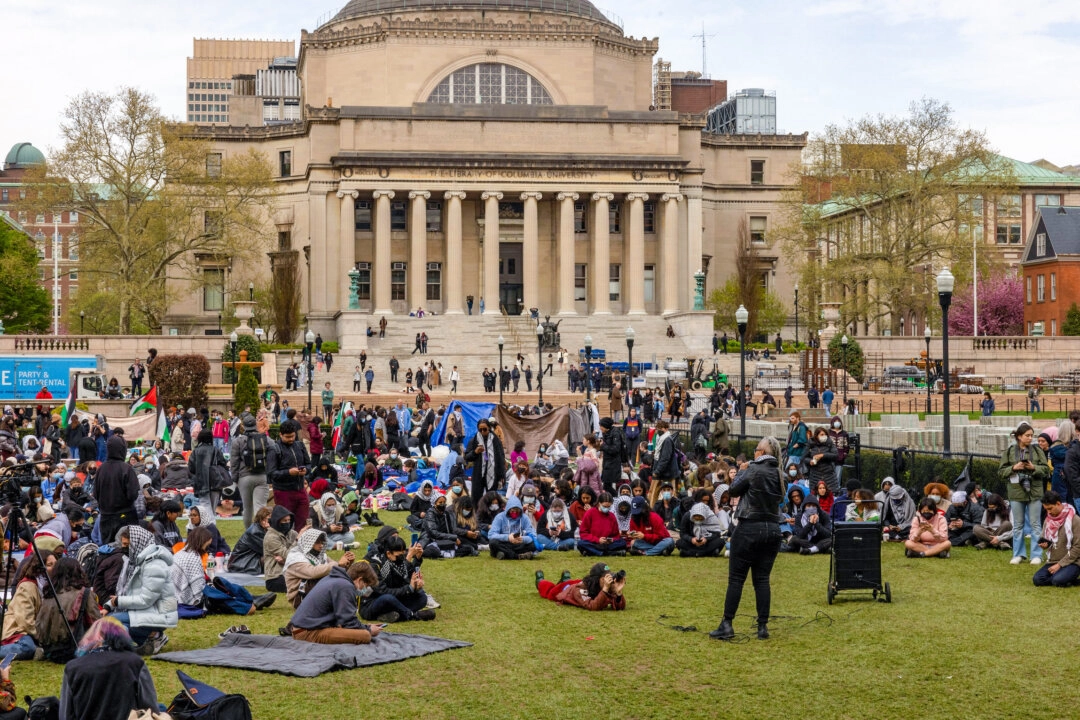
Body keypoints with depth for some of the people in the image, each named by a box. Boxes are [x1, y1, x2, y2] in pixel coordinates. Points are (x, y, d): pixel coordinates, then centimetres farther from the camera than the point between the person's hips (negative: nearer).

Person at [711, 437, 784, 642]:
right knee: (762, 578, 10)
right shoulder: (778, 473, 6)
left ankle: (727, 625, -2)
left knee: (736, 578, -1)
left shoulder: (753, 469, -12)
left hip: (750, 528, -6)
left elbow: (733, 490, -4)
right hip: (772, 529, 6)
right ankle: (763, 626, 7)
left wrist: (741, 471, 11)